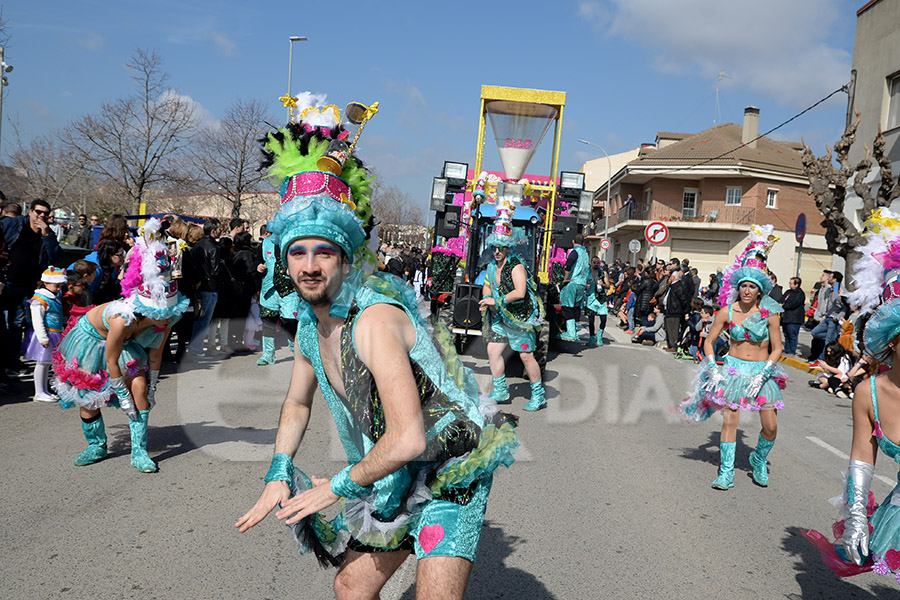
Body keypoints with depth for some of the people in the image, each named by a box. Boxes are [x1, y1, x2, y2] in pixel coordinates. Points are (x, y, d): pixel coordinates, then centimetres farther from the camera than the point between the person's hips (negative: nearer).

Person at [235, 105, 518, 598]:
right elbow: (296, 405, 17)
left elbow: (407, 439, -34)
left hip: (451, 471, -8)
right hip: (396, 480, 8)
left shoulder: (374, 318, -29)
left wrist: (337, 487, -19)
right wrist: (278, 475, 4)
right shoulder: (310, 327, -2)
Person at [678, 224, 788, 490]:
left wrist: (762, 376, -14)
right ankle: (726, 471, 5)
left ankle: (759, 459, 26)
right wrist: (713, 369, -9)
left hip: (762, 370, 0)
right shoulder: (727, 311, -6)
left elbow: (777, 349, -5)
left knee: (771, 426, -4)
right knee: (730, 420, -5)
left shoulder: (769, 313, -9)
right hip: (733, 367, 0)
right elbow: (708, 341, 1)